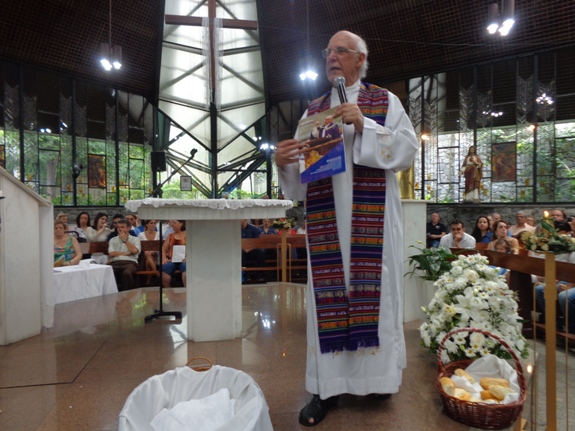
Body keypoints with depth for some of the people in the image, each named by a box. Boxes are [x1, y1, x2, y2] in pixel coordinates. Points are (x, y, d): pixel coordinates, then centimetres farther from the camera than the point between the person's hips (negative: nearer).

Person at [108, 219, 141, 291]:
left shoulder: (135, 239, 16)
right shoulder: (113, 240, 23)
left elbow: (134, 251, -4)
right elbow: (111, 254, 7)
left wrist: (125, 240, 6)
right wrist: (126, 253, 0)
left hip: (130, 262, -2)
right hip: (115, 262, 2)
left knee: (127, 273, -38)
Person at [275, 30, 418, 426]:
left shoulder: (385, 101, 10)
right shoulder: (313, 111, 17)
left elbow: (408, 149, -4)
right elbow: (300, 170, 12)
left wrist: (364, 126, -13)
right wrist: (284, 162, -10)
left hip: (372, 219, -2)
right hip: (326, 220, 3)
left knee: (373, 291, 2)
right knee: (327, 295, 2)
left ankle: (378, 375, 22)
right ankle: (328, 386, 14)